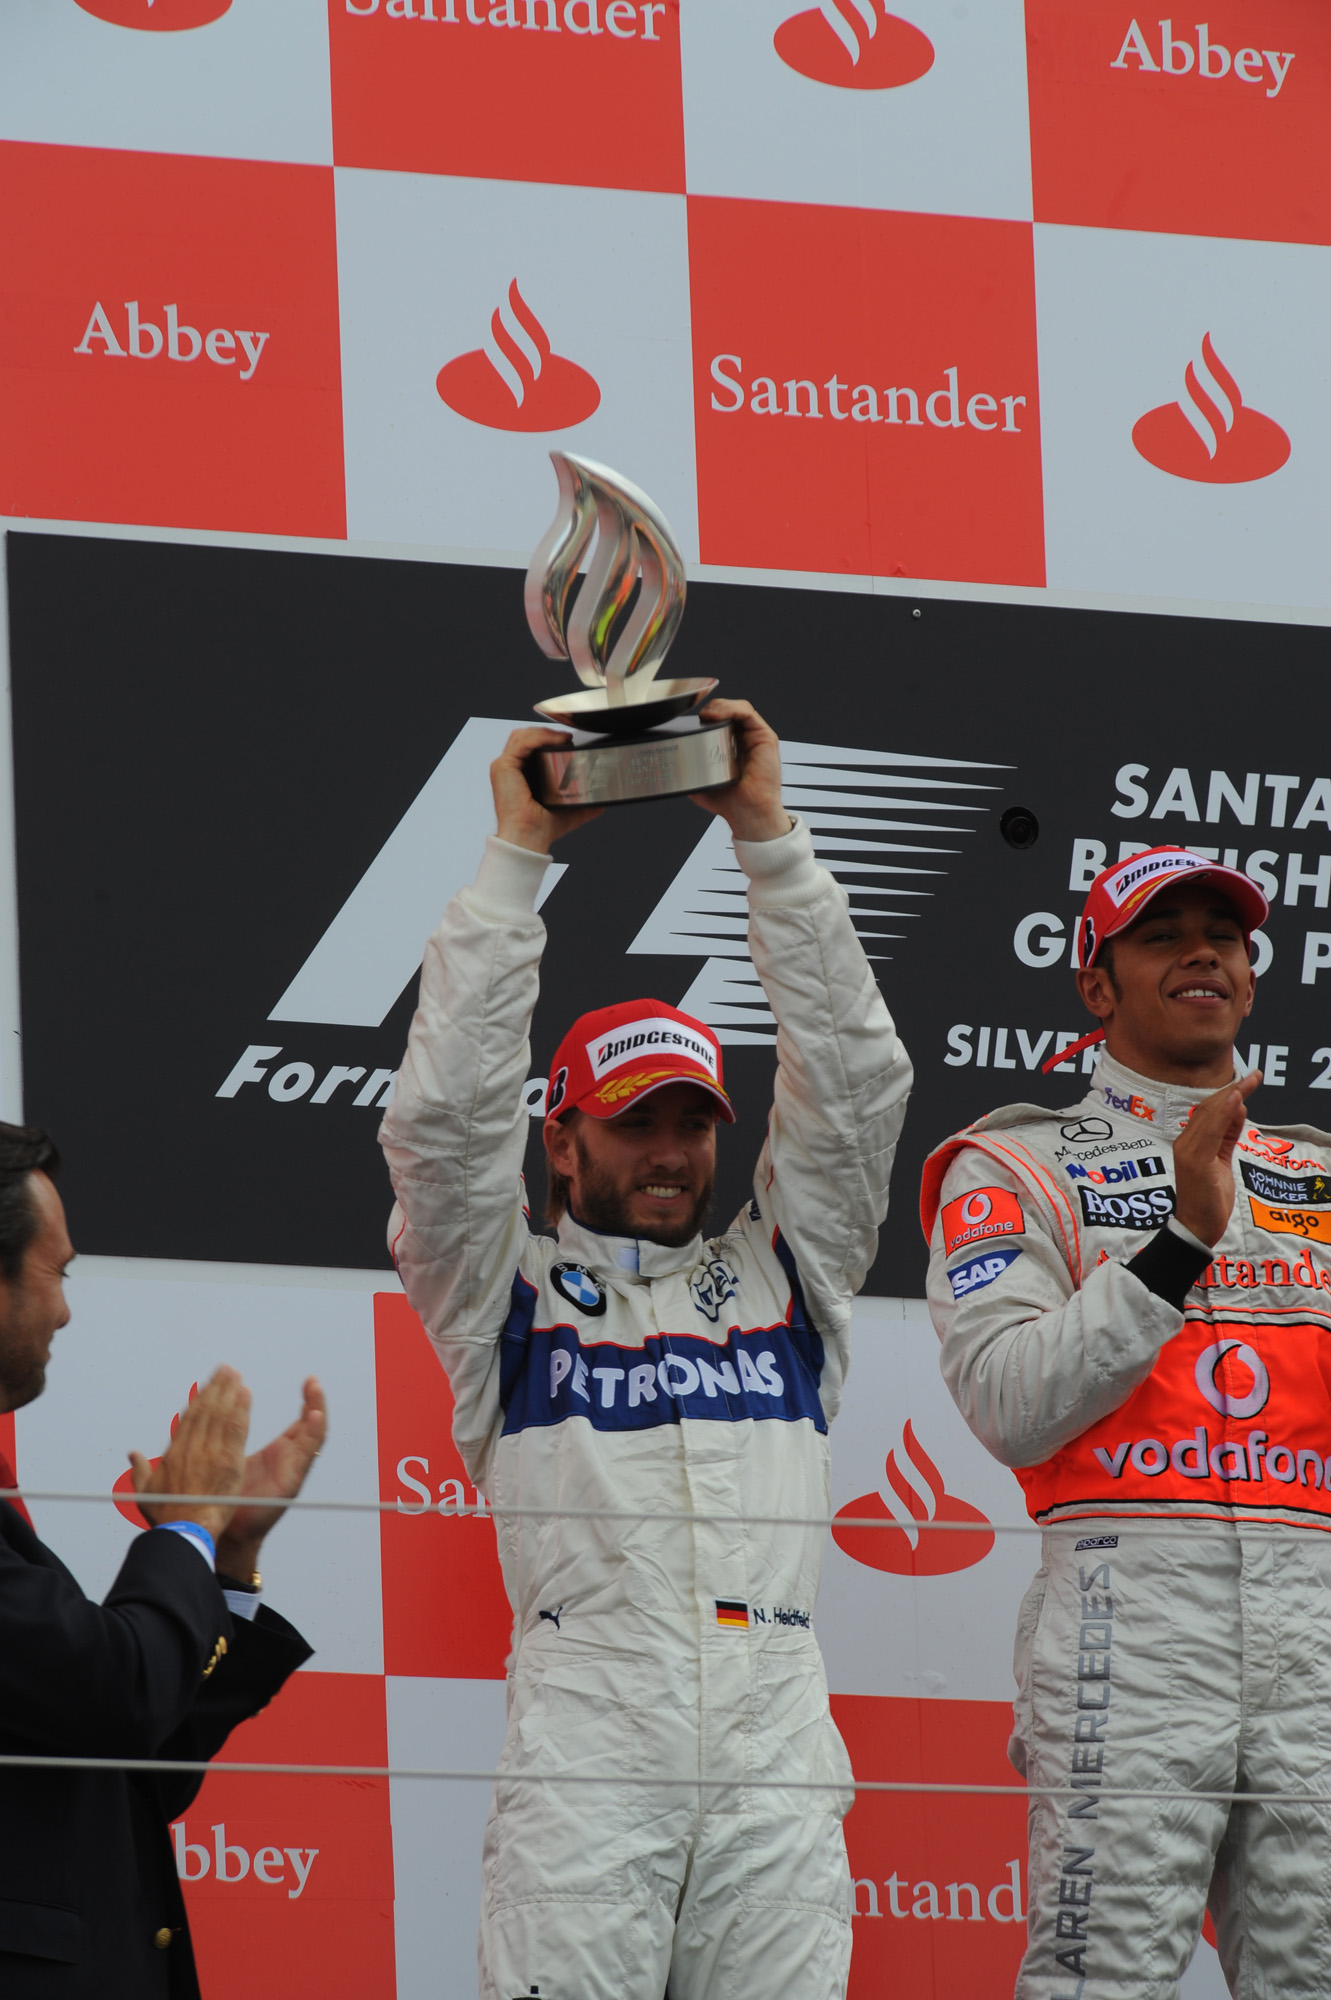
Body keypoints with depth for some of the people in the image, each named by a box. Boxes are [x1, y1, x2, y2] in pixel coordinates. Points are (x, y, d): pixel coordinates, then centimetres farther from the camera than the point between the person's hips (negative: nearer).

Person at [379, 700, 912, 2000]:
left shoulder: (777, 1277, 21)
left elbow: (852, 1087, 14)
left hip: (776, 1749, 3)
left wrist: (767, 837, 8)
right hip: (585, 1736, -2)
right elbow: (446, 1113, 3)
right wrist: (517, 855, 2)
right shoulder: (506, 1294, 15)